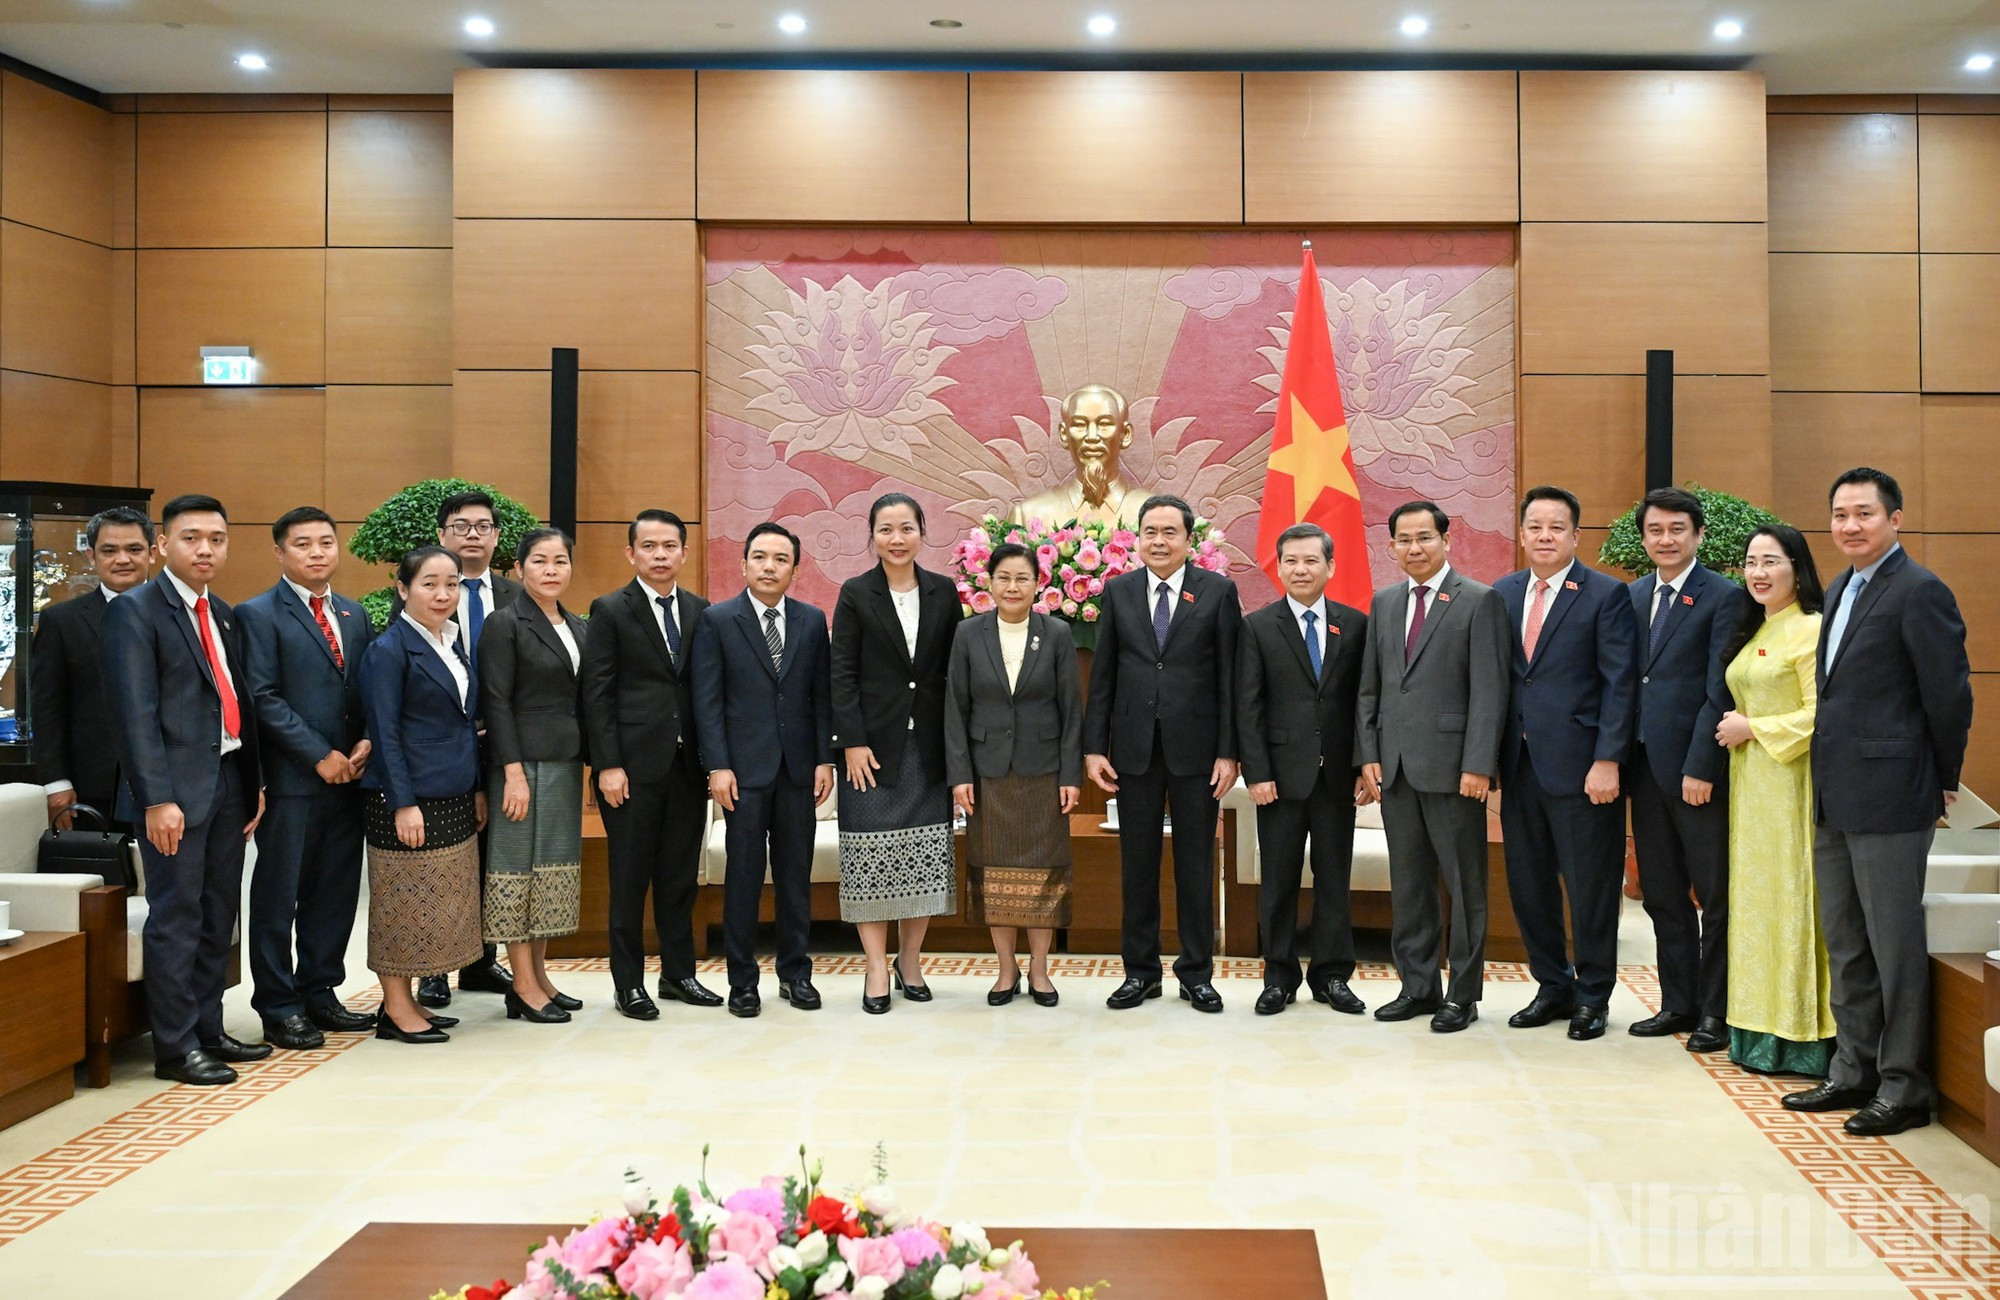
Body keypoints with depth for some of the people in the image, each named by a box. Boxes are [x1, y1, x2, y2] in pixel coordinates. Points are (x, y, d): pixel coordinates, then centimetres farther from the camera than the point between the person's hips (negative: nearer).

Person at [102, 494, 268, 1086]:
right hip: (176, 789, -7)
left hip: (228, 782, 8)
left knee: (218, 917, 13)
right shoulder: (134, 610, -8)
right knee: (176, 920, -1)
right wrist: (157, 798, -20)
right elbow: (135, 711, -14)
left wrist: (254, 781, 12)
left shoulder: (224, 616, 15)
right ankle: (175, 1047, 8)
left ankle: (207, 1031, 24)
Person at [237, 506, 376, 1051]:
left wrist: (366, 744, -4)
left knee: (337, 890, 11)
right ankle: (278, 1009, 12)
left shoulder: (354, 614, 14)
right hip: (291, 779, -6)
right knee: (278, 896, 3)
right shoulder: (259, 614, -5)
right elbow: (264, 699, -12)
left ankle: (320, 993, 23)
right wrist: (321, 755, -15)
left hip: (347, 776, 6)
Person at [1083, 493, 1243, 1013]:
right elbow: (1102, 675, 6)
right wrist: (1094, 747, 0)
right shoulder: (1118, 592, 6)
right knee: (1137, 862, 8)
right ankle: (1141, 971, 20)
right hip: (1135, 746, 2)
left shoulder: (1218, 591, 0)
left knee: (1195, 862, 6)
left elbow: (1229, 677, -2)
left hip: (1195, 746, -2)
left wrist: (1228, 751, -7)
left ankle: (1196, 972, 18)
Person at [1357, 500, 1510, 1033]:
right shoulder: (1383, 603, 14)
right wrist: (1369, 755, 6)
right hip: (1395, 767, 6)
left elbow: (1489, 690, -9)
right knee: (1407, 884, 11)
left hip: (1452, 766, -5)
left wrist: (1478, 765, -15)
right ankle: (1418, 986, 21)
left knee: (1464, 884, 3)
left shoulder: (1480, 601, -4)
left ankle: (1463, 994, 12)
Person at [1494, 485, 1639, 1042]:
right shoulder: (1502, 594, 10)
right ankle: (1552, 986, 26)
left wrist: (1607, 760, -15)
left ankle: (1592, 996, 18)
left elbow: (1620, 683, -8)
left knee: (1591, 887, 4)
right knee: (1528, 883, 11)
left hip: (1579, 763, -5)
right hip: (1520, 764, 5)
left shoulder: (1606, 595, -4)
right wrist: (1488, 755, 5)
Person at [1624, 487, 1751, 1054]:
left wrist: (1699, 767, -16)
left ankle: (1717, 1011, 12)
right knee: (1663, 894, 12)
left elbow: (1719, 692, -12)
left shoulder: (1723, 597, -6)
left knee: (1714, 894, 3)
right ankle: (1678, 1003, 22)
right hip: (1646, 766, 6)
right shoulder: (1633, 596, 13)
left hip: (1696, 770, -6)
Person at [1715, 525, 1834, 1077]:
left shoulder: (1812, 630, -11)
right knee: (1754, 894, 10)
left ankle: (1798, 1034, 3)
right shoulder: (1752, 632, 15)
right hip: (1750, 780, 9)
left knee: (1789, 895, -5)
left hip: (1790, 780, -9)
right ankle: (1759, 1029, 17)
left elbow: (1821, 716, -17)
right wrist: (1735, 726, 7)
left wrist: (1752, 728, -13)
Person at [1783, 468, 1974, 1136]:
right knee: (1845, 945, 15)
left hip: (1889, 798, -9)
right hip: (1834, 798, 9)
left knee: (1895, 946, -1)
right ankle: (1854, 1072, 25)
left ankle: (1906, 1087, 9)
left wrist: (1944, 782, -2)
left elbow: (1949, 693, -11)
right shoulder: (1839, 590, 16)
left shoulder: (1919, 592, -12)